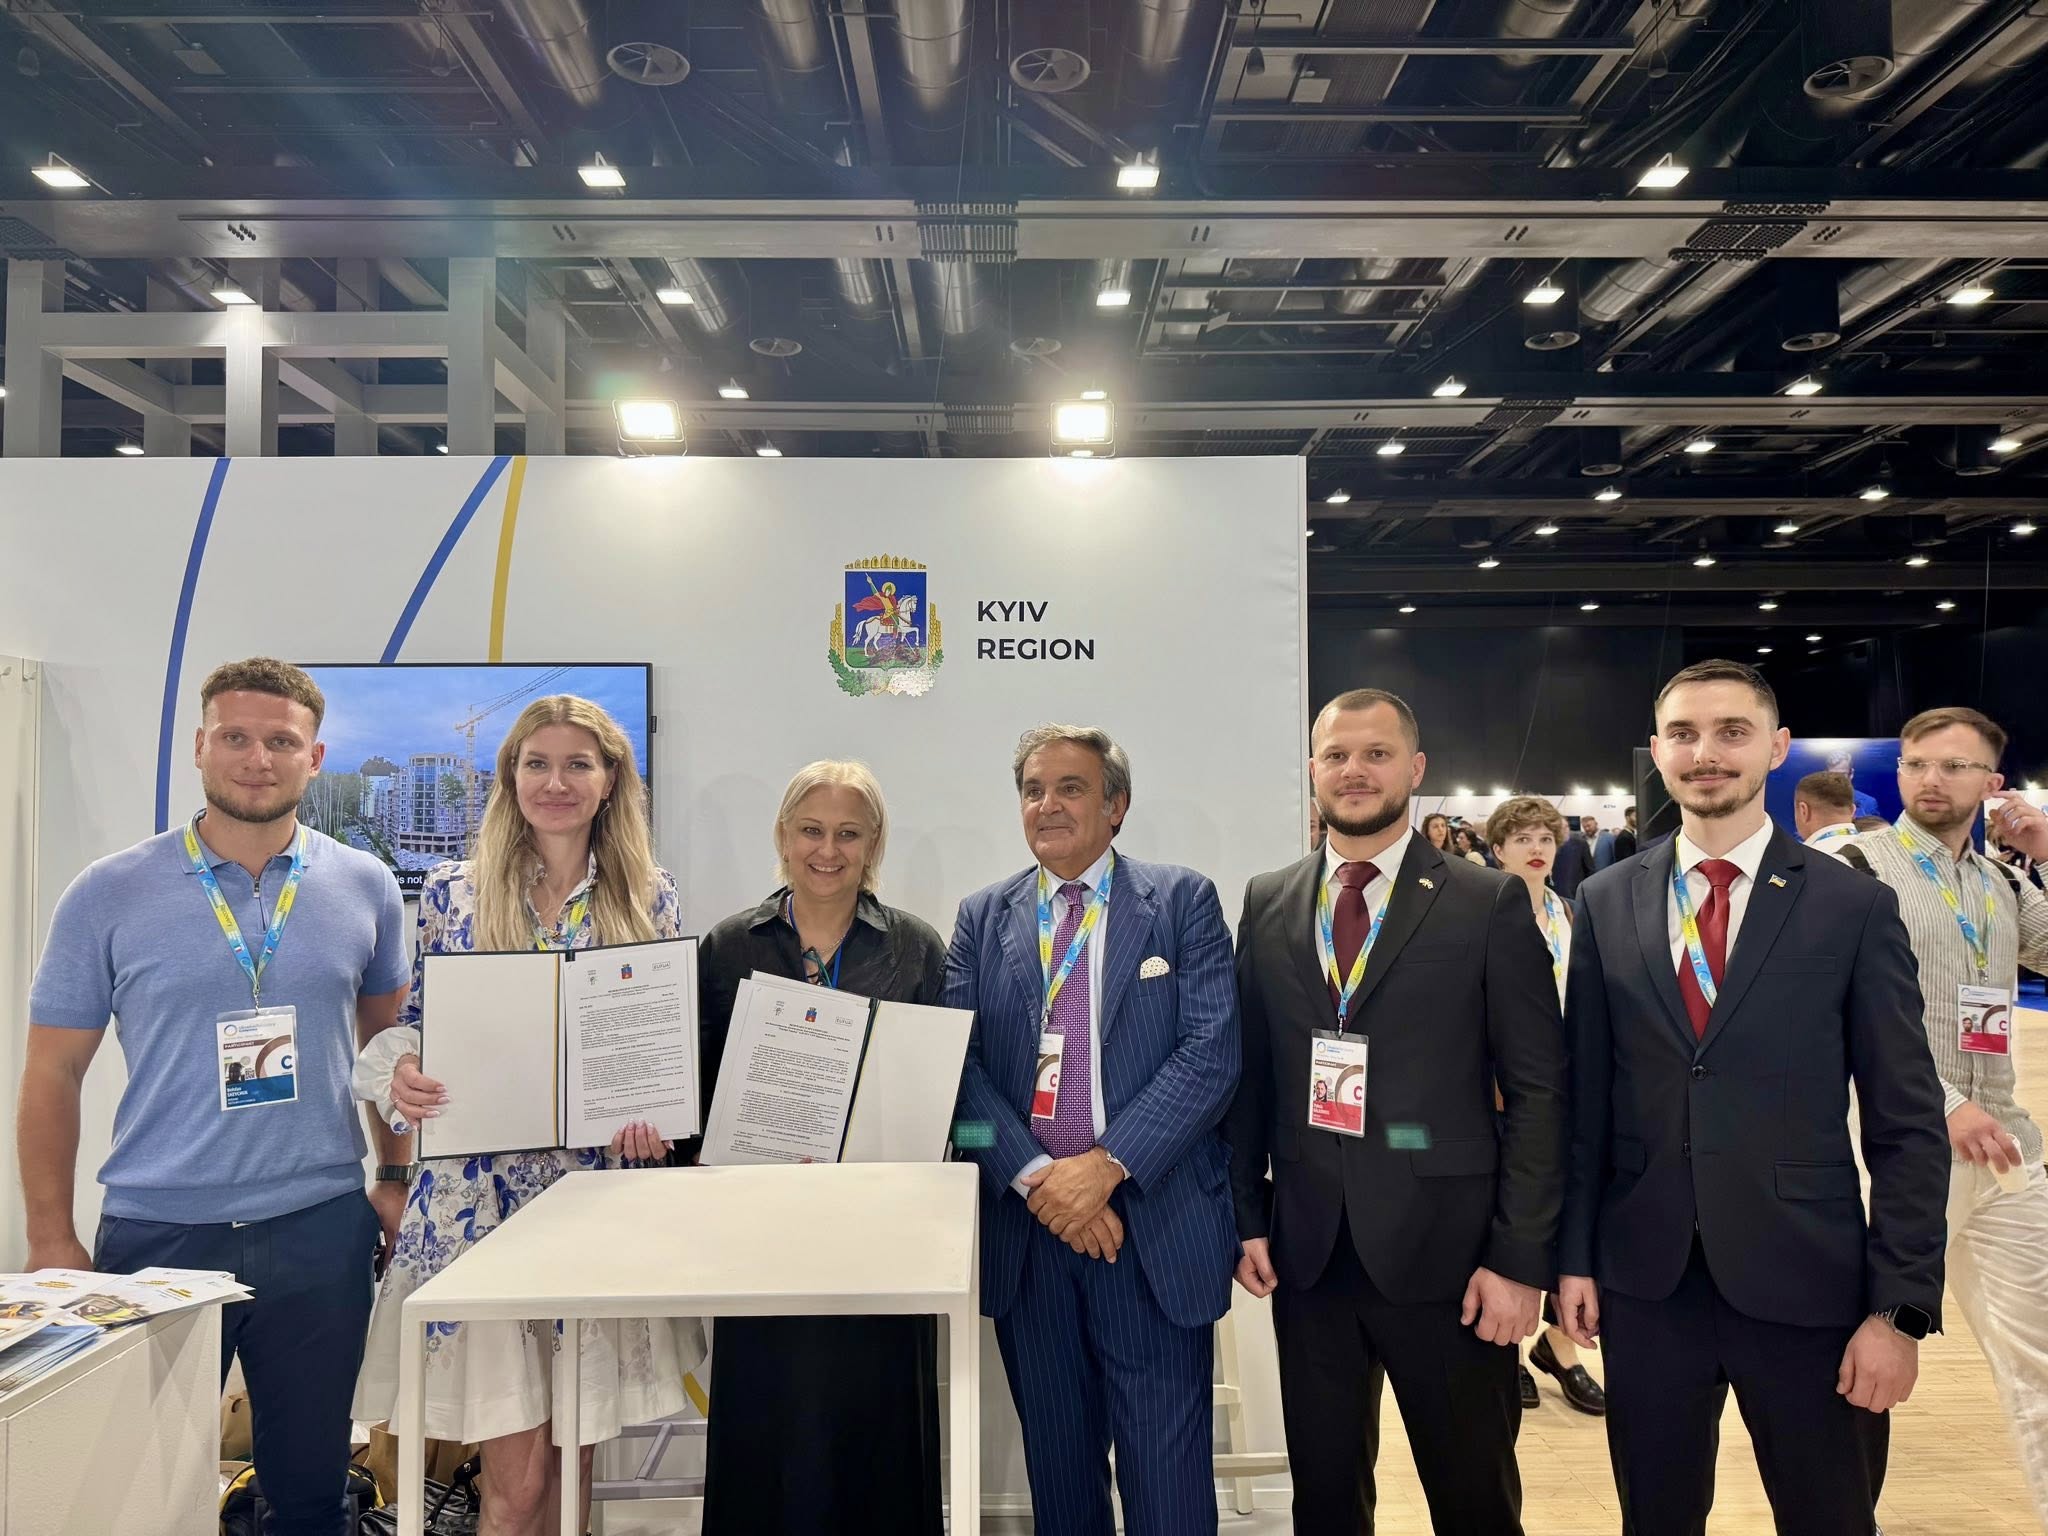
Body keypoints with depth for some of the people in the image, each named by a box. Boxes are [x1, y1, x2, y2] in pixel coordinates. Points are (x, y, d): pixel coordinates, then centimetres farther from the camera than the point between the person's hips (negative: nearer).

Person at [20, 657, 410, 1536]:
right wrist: (52, 1241, 0)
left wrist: (397, 1177, 7)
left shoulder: (365, 888, 1)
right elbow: (53, 1074, 1)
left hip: (320, 1232, 1)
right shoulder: (109, 895, -4)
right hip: (154, 1234, -1)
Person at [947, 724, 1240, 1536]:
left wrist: (1106, 1165, -17)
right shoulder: (982, 917, 8)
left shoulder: (1183, 902, 1)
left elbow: (1212, 1051, -9)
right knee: (1056, 1463, 16)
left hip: (1155, 1228, -2)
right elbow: (960, 1064, -1)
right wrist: (1035, 1177, -14)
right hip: (1024, 1226, 3)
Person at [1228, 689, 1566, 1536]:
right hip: (1306, 1252, 3)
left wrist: (1521, 1256, -9)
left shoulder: (1491, 904, -5)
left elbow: (1538, 1091, -6)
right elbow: (1249, 1075, 8)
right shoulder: (1267, 903, 5)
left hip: (1445, 1252, -3)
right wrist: (1247, 1215, 4)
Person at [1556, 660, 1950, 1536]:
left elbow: (1907, 1127, -3)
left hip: (1806, 1288, -1)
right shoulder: (1606, 904, 2)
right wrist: (1574, 1255, 3)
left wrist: (1902, 1307, -7)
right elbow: (1585, 1099, 4)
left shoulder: (1856, 907, -4)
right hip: (1645, 1283, 2)